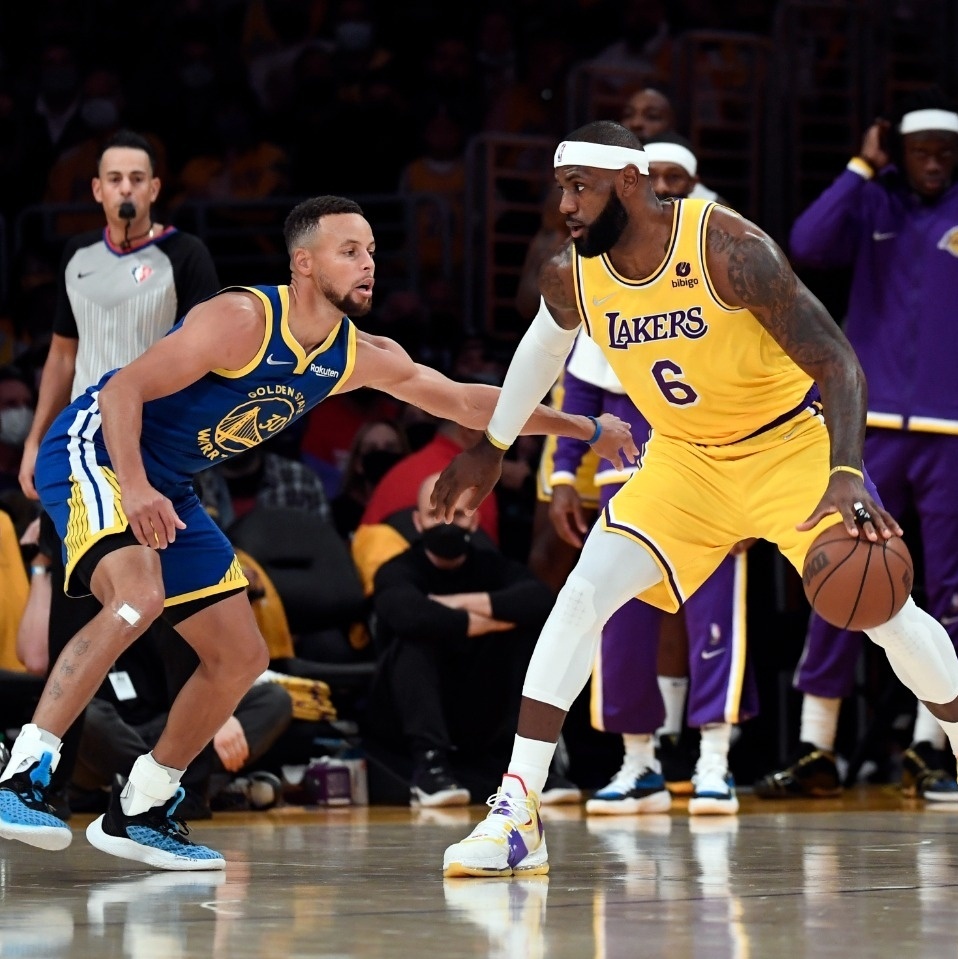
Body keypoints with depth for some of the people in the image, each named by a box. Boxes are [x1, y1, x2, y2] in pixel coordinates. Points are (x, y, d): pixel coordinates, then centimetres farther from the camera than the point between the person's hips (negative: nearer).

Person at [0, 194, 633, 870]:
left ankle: (138, 813, 18)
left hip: (169, 489, 9)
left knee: (241, 658, 6)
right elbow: (123, 389, -24)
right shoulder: (243, 319, -23)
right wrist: (134, 487, -39)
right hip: (95, 449, -9)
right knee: (139, 597, -34)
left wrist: (584, 428, 6)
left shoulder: (361, 357, 0)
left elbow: (465, 401, 10)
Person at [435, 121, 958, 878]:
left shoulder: (729, 249, -28)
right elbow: (548, 342, 14)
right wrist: (492, 447, 22)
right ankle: (518, 811, -15)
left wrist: (846, 475, -44)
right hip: (684, 458, 3)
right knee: (582, 595, -14)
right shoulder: (570, 277, -13)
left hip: (791, 444, -3)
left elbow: (838, 364, -29)